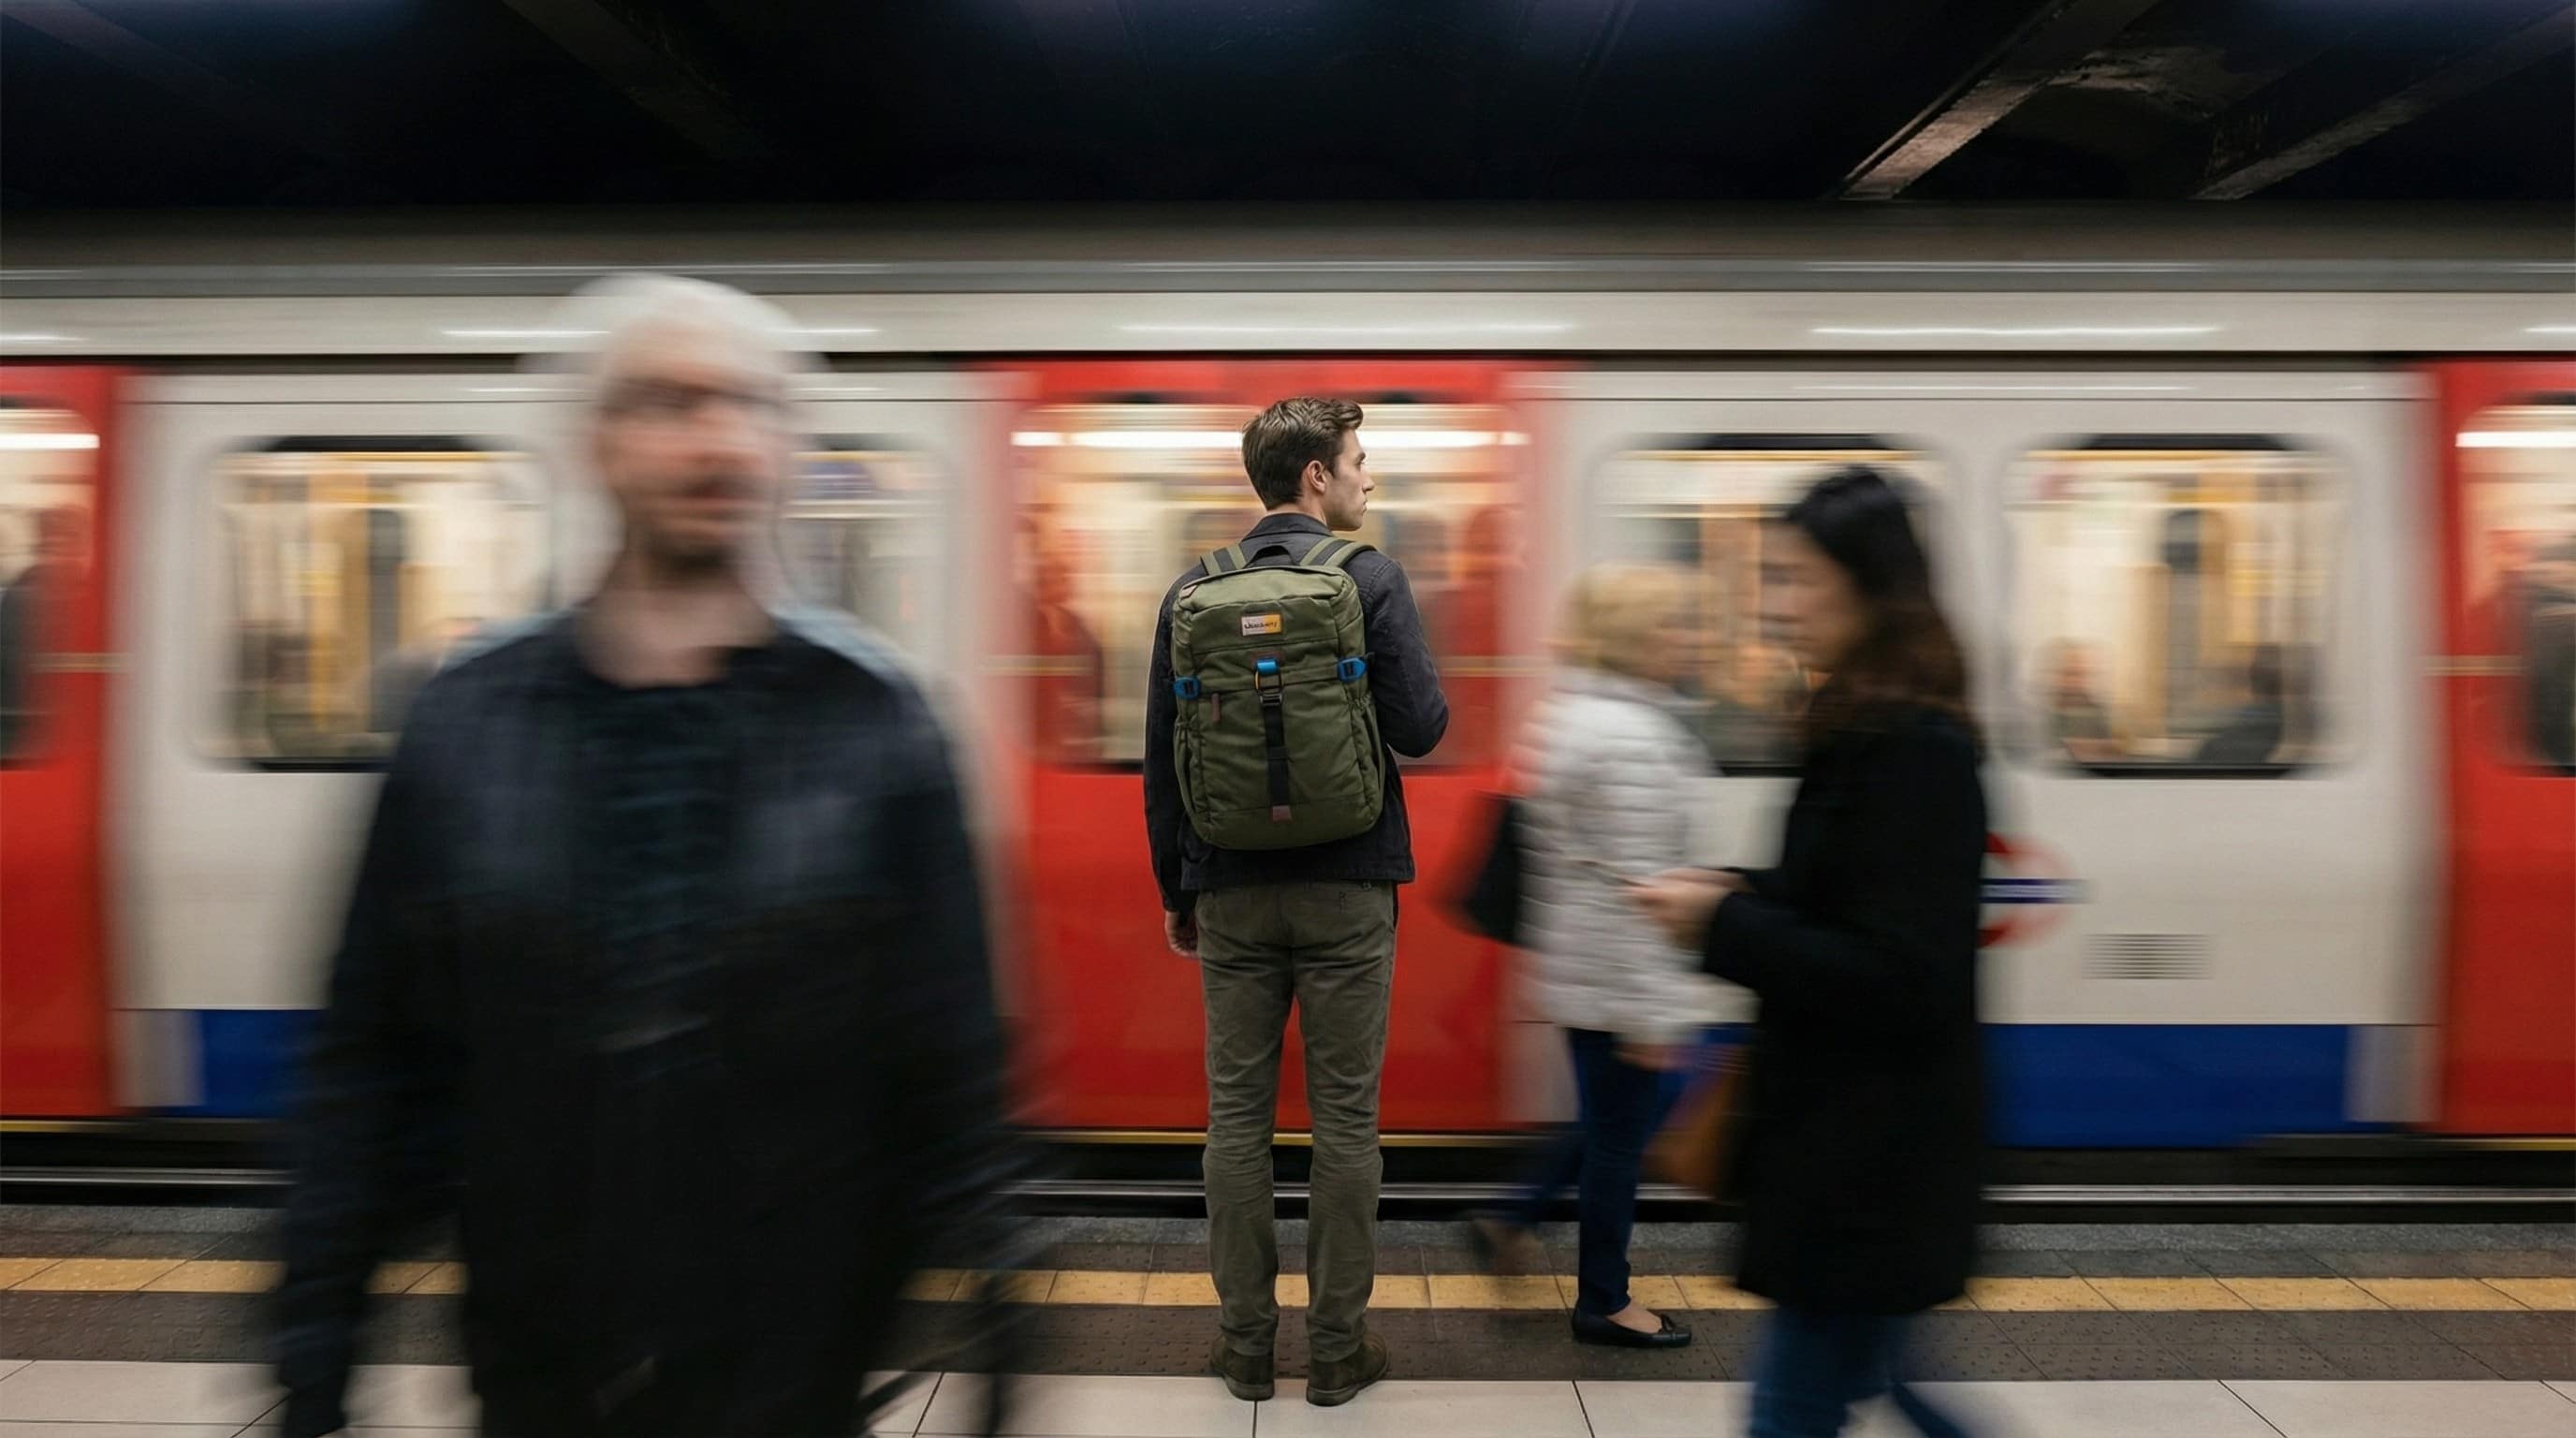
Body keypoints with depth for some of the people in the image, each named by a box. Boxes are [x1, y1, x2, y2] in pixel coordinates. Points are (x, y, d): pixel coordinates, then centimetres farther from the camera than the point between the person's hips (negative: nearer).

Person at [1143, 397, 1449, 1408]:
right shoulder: (1370, 579, -7)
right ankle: (1338, 1347, 19)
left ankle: (1245, 1342, 21)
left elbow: (1161, 754, 5)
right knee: (1344, 1117, 8)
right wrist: (1419, 689, 11)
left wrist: (1176, 888, 14)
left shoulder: (1192, 590, 3)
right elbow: (1422, 727, -13)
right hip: (1346, 889, -3)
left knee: (1238, 1112, 11)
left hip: (1233, 891, 3)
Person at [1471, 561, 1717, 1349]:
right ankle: (1603, 1303, 26)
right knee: (1619, 1133, 8)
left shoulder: (1573, 710, 9)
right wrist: (1650, 1013, -20)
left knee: (1617, 1112, 23)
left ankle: (1515, 1222, 29)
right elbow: (1632, 885, -24)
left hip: (1577, 961, 10)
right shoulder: (1630, 737, -22)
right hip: (1614, 978, -10)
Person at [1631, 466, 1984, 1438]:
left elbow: (1898, 977, -25)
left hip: (1873, 1153, -9)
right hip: (1854, 1135, 9)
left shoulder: (1915, 750, -21)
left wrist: (1723, 926, -20)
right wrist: (1740, 893, 1)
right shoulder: (1870, 730, 8)